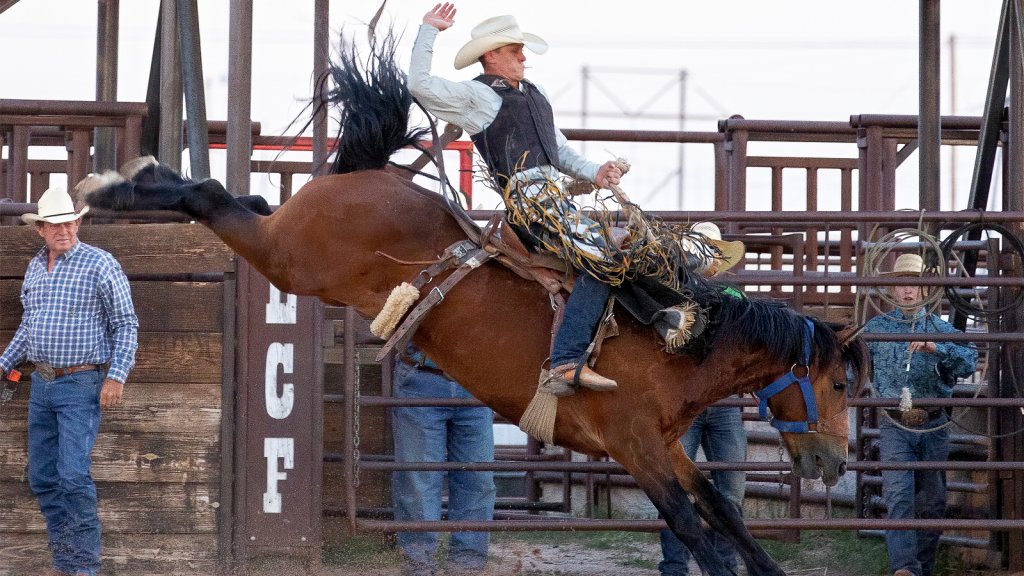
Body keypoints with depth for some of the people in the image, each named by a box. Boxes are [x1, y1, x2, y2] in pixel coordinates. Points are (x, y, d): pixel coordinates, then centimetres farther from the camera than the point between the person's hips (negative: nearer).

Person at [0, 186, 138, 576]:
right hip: (41, 383, 7)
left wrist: (117, 376, -14)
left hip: (80, 385, -7)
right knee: (42, 478, 8)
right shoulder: (35, 267, 12)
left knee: (74, 475, -15)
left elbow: (126, 324, -7)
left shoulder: (100, 264, -7)